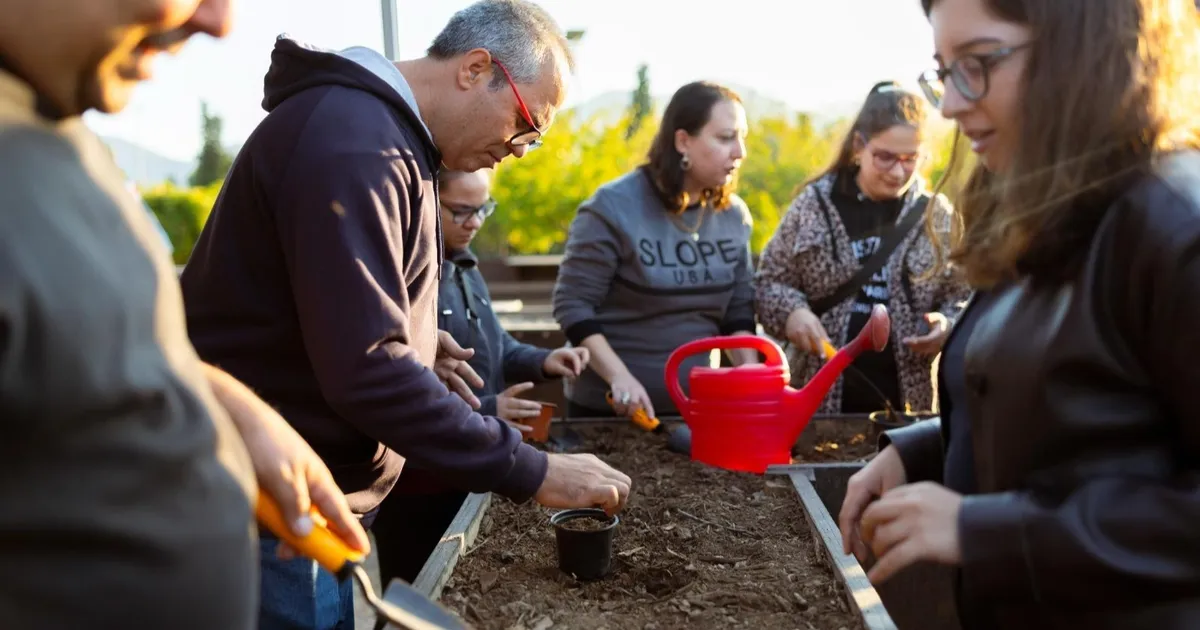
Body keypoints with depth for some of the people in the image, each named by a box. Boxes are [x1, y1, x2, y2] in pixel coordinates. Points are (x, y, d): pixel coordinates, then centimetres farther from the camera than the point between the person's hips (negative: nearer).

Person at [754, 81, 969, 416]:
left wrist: (947, 324, -11)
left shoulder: (936, 214, 2)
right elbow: (768, 280, 5)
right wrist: (792, 311, -15)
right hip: (820, 397, -1)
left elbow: (960, 295, 9)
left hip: (907, 401, 1)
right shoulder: (814, 204, 0)